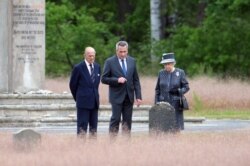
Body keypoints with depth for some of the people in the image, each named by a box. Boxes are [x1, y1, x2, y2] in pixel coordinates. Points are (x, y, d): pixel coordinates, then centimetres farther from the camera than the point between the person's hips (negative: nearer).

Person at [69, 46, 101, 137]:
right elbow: (73, 85, 0)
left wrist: (94, 95, 15)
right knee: (82, 127, -5)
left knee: (94, 127, 7)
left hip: (94, 102, 6)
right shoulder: (78, 68, -8)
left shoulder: (97, 67, 9)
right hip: (83, 102, -6)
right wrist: (77, 98, 7)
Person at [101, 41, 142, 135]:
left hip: (129, 96, 4)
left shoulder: (132, 61, 9)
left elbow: (136, 80, 11)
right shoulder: (110, 62, -2)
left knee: (127, 121, 4)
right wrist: (117, 80, -18)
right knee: (115, 120, -7)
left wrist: (138, 96, 3)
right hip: (117, 96, -4)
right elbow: (104, 79, -3)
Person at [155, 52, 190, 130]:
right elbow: (157, 90, 10)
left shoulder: (180, 73, 0)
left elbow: (186, 87, 3)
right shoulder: (161, 73, 7)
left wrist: (178, 91, -16)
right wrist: (156, 104, 4)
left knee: (177, 127, -6)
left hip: (176, 104, -2)